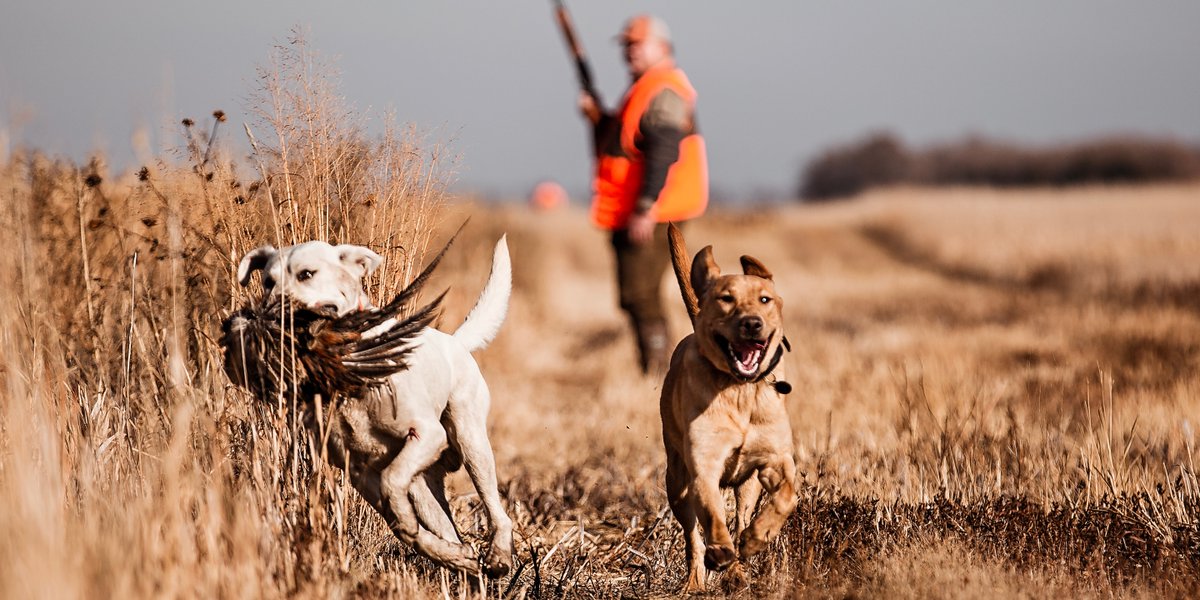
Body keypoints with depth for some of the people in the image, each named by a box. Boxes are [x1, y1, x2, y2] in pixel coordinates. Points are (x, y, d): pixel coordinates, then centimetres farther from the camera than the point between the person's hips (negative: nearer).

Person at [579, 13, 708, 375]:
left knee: (640, 294, -13)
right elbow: (616, 147, 26)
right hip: (633, 214, 11)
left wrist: (646, 207, -28)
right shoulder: (642, 90, 20)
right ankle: (653, 373, 17)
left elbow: (665, 151, -23)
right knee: (634, 297, 13)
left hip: (652, 216, -11)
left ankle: (657, 370, -12)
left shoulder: (664, 90, -13)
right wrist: (598, 119, 9)